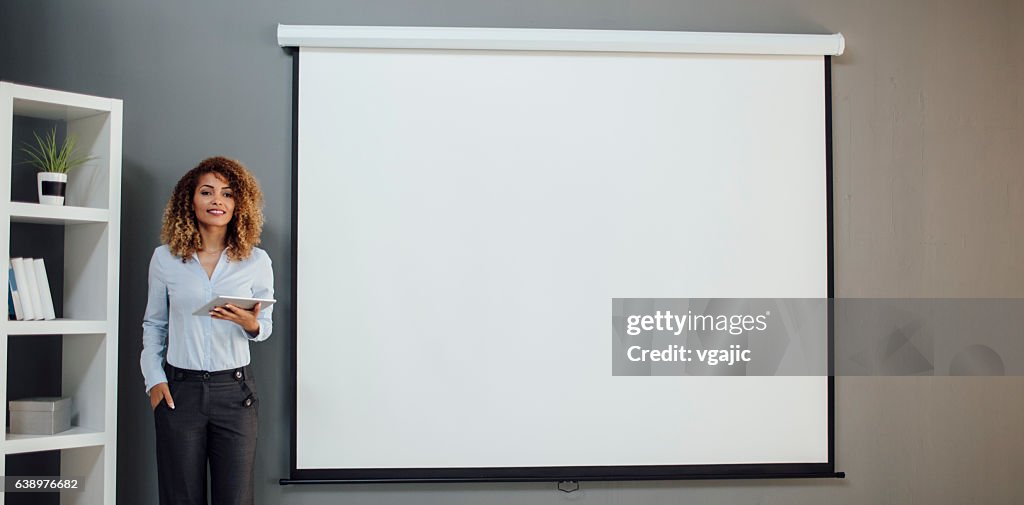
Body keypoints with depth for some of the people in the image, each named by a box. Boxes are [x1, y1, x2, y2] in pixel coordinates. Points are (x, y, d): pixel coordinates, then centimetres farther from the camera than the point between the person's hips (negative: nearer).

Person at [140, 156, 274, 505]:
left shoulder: (257, 261, 2)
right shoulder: (165, 258, 3)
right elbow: (153, 324, 11)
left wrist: (251, 324, -13)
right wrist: (153, 378, 1)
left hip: (234, 389, 0)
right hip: (178, 390, 0)